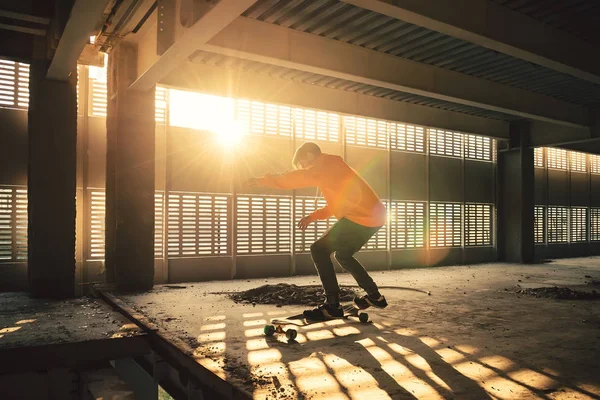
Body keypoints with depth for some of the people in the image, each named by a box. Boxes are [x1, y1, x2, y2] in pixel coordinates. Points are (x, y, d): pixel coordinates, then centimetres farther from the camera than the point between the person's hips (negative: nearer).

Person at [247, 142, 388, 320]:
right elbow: (339, 202, 29)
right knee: (343, 255, 24)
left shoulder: (325, 165, -4)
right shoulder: (332, 168, 26)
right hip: (373, 215, 10)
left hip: (361, 217, -10)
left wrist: (263, 180, -6)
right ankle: (375, 296, 30)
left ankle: (333, 305, -9)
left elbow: (296, 178, -13)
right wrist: (313, 216, 18)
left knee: (319, 250, -9)